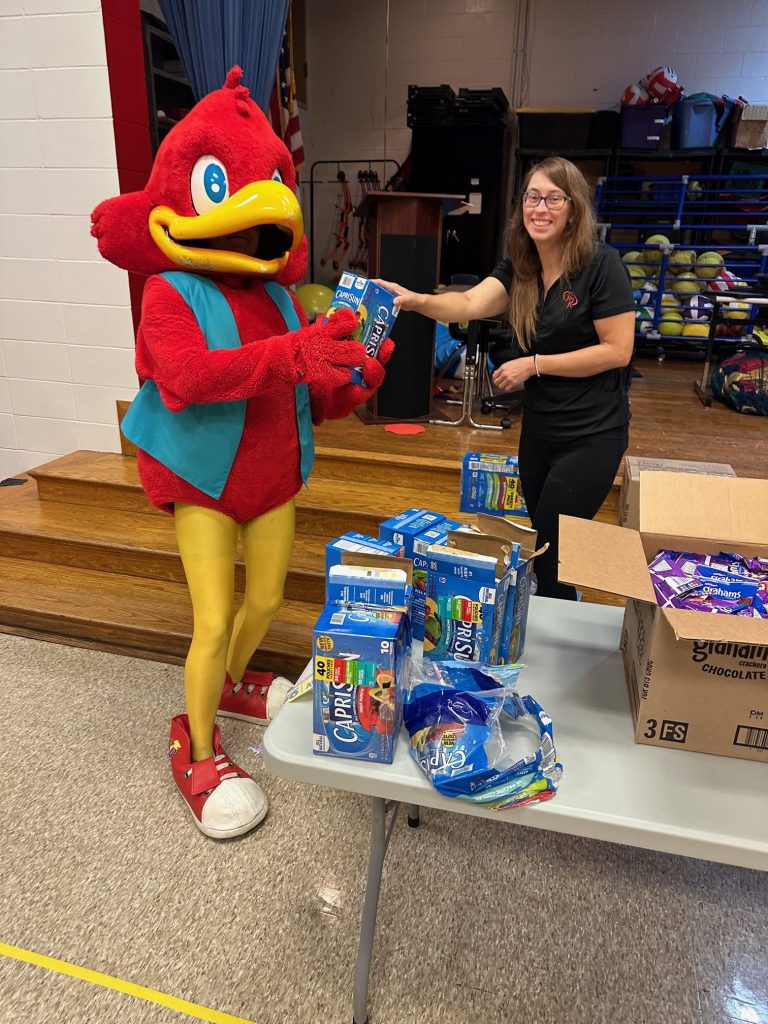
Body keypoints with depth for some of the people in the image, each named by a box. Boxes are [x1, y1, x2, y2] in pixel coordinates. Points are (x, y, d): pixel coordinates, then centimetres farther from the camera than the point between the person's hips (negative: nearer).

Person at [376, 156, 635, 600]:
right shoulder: (519, 269, 2)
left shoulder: (602, 265, -15)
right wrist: (416, 300, -34)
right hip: (539, 428, 7)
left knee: (549, 551, -3)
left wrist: (534, 364, -18)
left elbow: (617, 350, -16)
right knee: (541, 548, 18)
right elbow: (469, 304, -16)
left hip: (591, 433, -6)